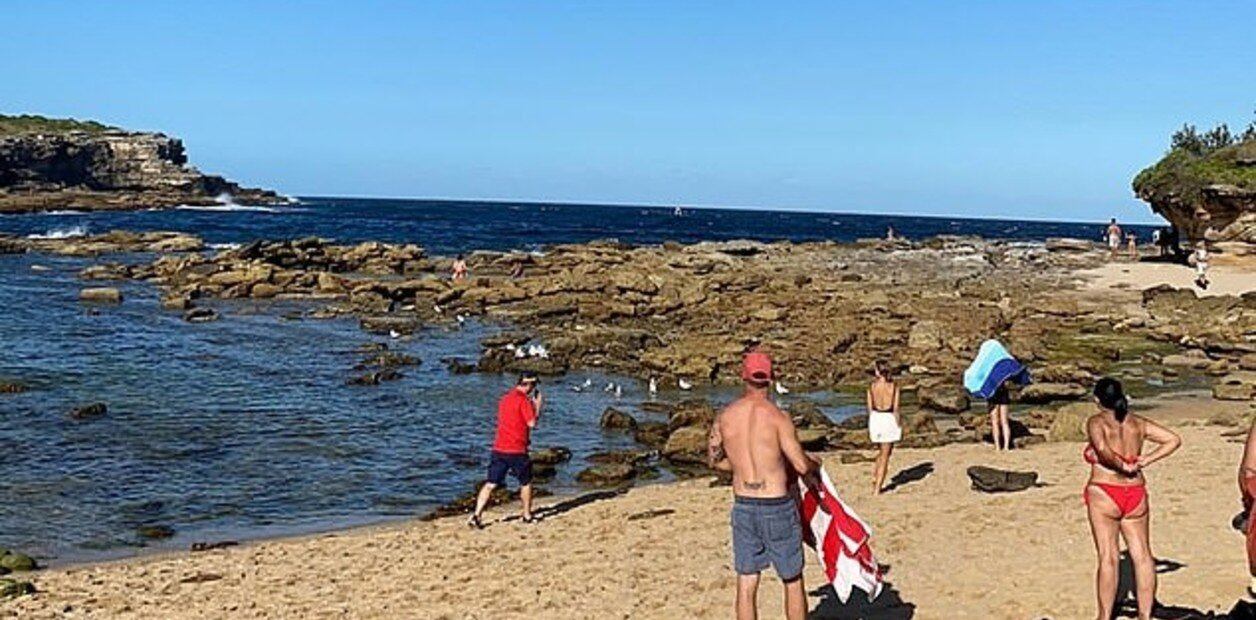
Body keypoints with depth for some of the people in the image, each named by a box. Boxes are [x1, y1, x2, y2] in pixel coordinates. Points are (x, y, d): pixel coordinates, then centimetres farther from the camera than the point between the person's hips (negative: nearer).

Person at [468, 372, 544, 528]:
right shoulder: (523, 400, -10)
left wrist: (532, 405, 25)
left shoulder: (505, 398, 15)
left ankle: (476, 515, -8)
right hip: (516, 450, -6)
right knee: (526, 483, 15)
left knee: (490, 484, 3)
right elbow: (532, 423, -13)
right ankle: (527, 516, 25)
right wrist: (538, 406, 1)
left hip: (498, 449, 6)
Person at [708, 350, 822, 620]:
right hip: (778, 507, -4)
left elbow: (714, 459, 11)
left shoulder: (725, 416, -1)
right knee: (793, 582, 13)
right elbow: (802, 465, -15)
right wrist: (815, 465, 7)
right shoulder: (777, 417, -15)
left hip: (743, 506, 4)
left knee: (746, 585, 9)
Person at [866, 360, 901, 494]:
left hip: (875, 418, 3)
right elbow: (895, 409, -11)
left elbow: (870, 407, 1)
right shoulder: (893, 386, -10)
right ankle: (877, 488, 6)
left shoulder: (872, 386, -3)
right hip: (889, 419, -3)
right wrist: (899, 425, -1)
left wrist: (870, 426, 11)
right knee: (885, 455, 7)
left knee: (882, 452, 26)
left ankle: (874, 477, 16)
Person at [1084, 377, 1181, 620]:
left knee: (1108, 557, -2)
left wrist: (1122, 466, -11)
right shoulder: (1137, 423, 8)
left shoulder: (1096, 422, -8)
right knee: (1142, 555, 10)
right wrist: (1146, 461, 3)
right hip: (1135, 494, 5)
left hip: (1103, 494, -5)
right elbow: (1174, 439, 9)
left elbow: (1102, 449, -27)